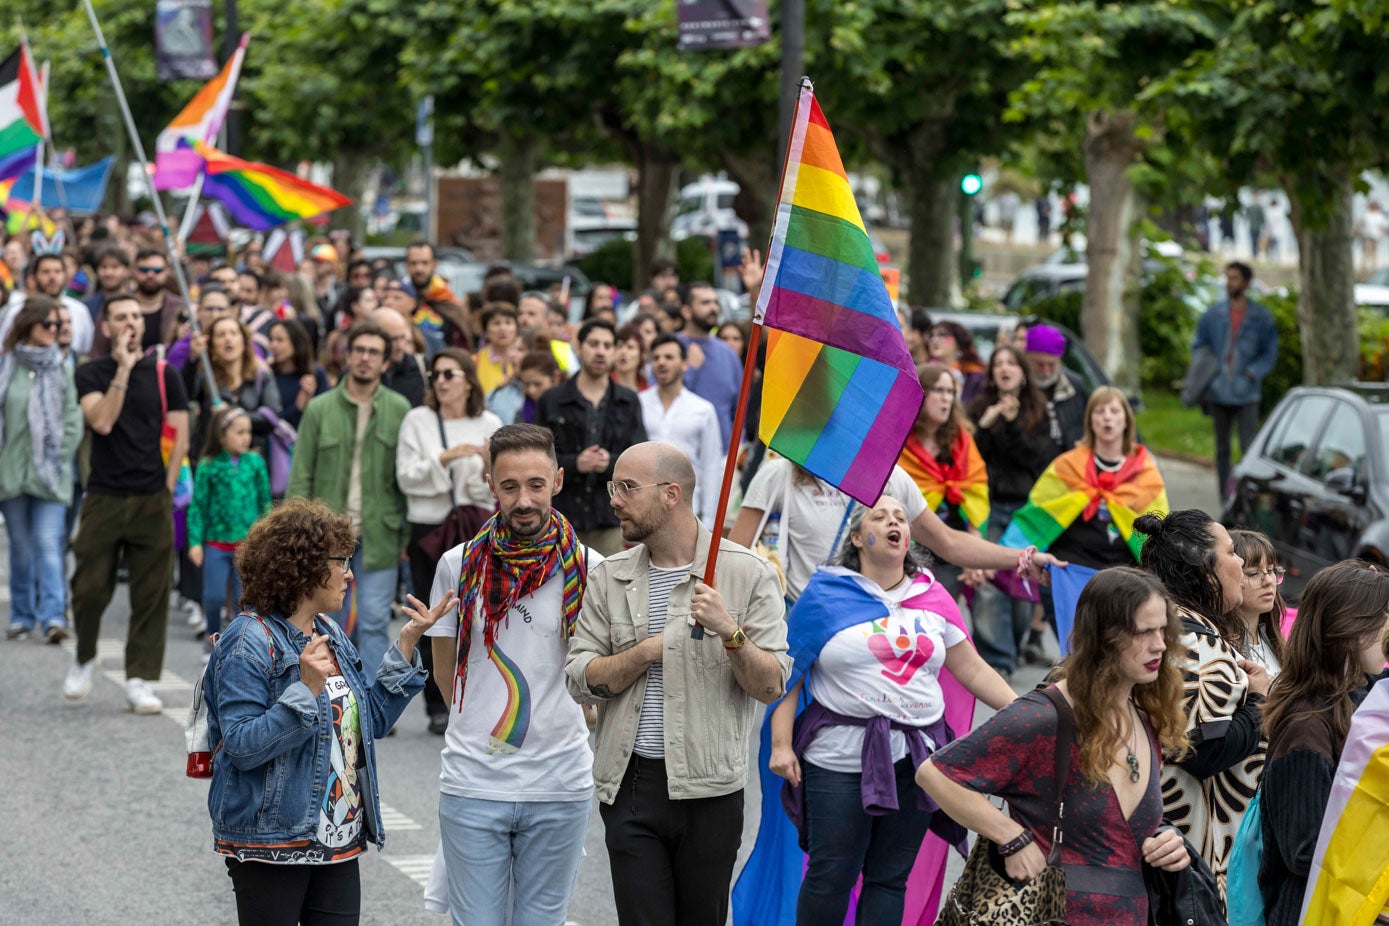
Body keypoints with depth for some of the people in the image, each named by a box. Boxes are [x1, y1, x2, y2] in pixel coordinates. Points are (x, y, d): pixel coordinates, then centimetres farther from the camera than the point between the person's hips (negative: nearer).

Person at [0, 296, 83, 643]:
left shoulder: (60, 368, 3)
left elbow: (73, 419, 4)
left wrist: (60, 456, -4)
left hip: (50, 473, -1)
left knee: (49, 545, -10)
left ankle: (53, 616, -14)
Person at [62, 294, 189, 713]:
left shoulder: (164, 375, 6)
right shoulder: (91, 373, 4)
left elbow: (180, 437, 6)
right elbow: (102, 422, -13)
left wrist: (164, 490, 0)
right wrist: (123, 369, -14)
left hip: (152, 500, 1)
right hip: (103, 498, -1)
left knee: (151, 594, -1)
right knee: (89, 589, -2)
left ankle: (140, 680, 4)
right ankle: (84, 659, 23)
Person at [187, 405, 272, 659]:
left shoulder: (255, 462, 0)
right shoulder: (209, 467, -5)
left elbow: (265, 502, 8)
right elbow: (198, 506, -2)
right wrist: (195, 542, -6)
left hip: (248, 541, 1)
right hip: (217, 542, -1)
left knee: (243, 597, 3)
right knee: (214, 596, -1)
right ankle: (213, 636, 24)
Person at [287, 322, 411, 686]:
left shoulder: (399, 409, 1)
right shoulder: (320, 409, 3)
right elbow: (301, 475, 2)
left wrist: (409, 530, -4)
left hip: (379, 533, -1)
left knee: (374, 621, -3)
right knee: (333, 622, 8)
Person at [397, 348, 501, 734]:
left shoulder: (488, 424, 6)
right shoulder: (418, 421, 3)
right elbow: (406, 477, -6)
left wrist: (489, 466, -16)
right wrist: (444, 458, -17)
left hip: (476, 528, 0)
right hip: (429, 527, 0)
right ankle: (438, 706, 7)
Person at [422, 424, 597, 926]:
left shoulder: (587, 568, -1)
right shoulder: (459, 565, 1)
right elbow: (445, 673, 13)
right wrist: (486, 727, 11)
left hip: (559, 789, 0)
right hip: (473, 785, 0)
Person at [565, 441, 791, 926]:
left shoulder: (748, 573, -1)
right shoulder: (608, 578, 9)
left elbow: (771, 686, -5)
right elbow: (579, 678, 2)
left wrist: (728, 632, -20)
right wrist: (647, 651, -9)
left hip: (708, 789, -2)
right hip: (630, 784, 2)